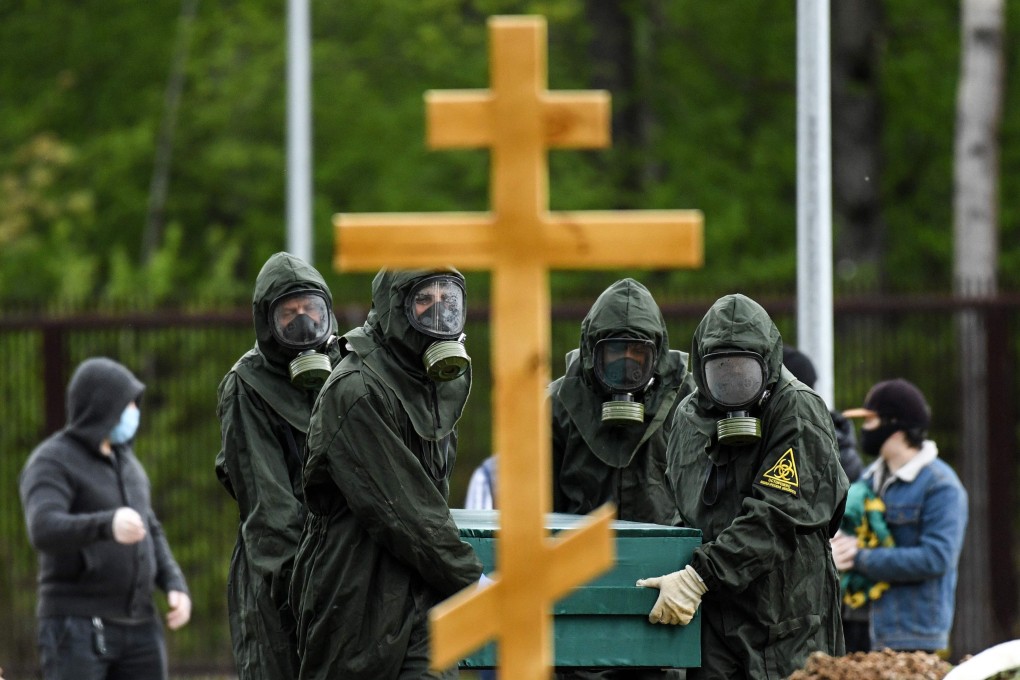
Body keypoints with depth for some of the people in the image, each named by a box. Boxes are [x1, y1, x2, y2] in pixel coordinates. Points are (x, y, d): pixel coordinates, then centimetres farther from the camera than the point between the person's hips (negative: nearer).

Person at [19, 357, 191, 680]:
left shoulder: (121, 461, 15)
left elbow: (149, 535, 23)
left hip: (136, 627, 8)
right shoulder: (50, 465, -13)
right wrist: (107, 525, -50)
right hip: (77, 628, -8)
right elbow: (46, 532, -31)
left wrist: (176, 586, 4)